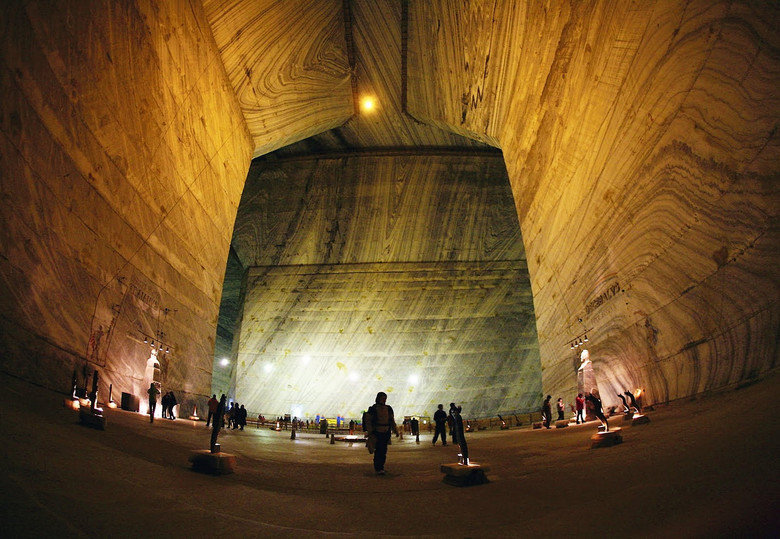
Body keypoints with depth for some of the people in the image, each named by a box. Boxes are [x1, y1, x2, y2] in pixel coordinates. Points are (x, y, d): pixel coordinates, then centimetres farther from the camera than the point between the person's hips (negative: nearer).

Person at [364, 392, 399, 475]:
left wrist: (396, 431, 10)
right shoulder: (373, 409, -4)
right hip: (377, 433, -5)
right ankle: (378, 469, -5)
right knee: (378, 451, -10)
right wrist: (370, 433, -10)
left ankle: (380, 466, 21)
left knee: (384, 451, 8)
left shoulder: (388, 409, 10)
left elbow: (392, 421, 16)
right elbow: (368, 421, -3)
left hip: (386, 433, 5)